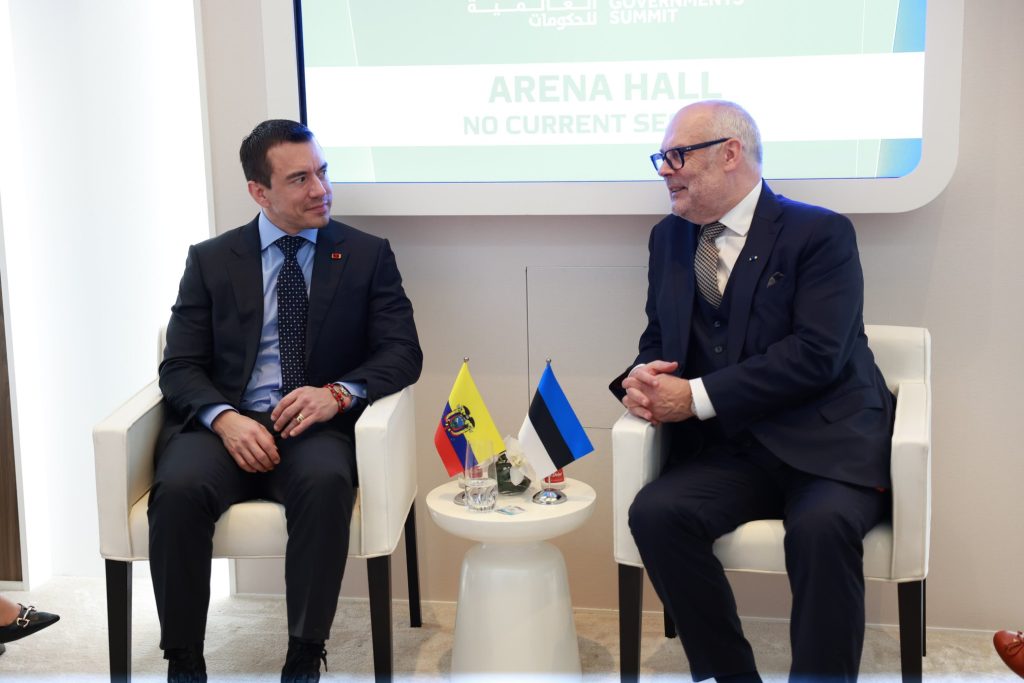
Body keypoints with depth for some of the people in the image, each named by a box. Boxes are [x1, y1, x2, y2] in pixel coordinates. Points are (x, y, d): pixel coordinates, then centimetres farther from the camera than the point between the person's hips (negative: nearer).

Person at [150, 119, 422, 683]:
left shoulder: (368, 255, 11)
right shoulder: (210, 260, 13)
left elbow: (402, 352, 4)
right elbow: (180, 366, 6)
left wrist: (338, 394, -17)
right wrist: (225, 418, -16)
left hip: (314, 429, -1)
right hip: (225, 425, 1)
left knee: (326, 483, -36)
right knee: (178, 489, -32)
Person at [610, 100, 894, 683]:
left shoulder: (820, 234, -4)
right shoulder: (669, 239, 15)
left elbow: (815, 355, -15)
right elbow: (659, 341, 21)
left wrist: (697, 397, -17)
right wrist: (642, 377, -5)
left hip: (825, 445, -4)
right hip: (727, 453, 5)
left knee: (822, 526, -34)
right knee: (656, 513, -24)